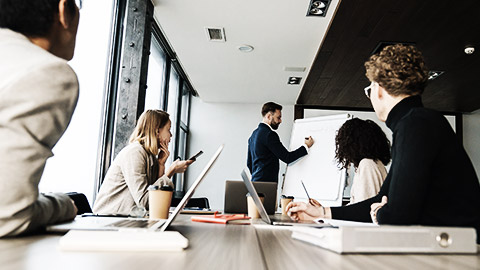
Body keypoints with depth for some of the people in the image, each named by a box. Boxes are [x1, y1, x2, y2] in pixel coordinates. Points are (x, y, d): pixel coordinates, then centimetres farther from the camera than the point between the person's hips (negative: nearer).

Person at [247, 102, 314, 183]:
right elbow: (287, 158, -15)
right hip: (266, 183, -10)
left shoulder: (254, 134, 16)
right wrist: (306, 146, -6)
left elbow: (249, 163, 20)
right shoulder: (269, 134, -14)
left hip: (256, 180, 10)